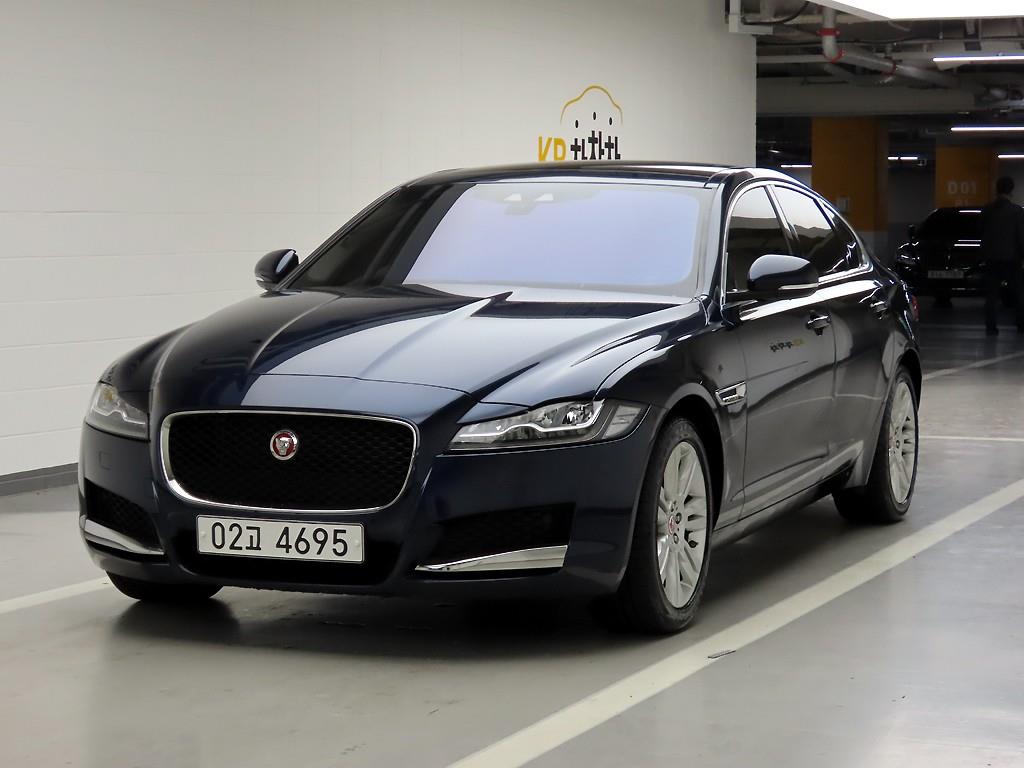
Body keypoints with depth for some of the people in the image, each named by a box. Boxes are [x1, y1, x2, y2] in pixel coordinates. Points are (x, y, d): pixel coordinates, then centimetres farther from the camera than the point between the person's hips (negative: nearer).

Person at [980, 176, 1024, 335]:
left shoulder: (986, 210, 1)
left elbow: (982, 233, 8)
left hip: (991, 257, 2)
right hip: (1011, 257, -2)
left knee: (991, 294, 4)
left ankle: (991, 327, -1)